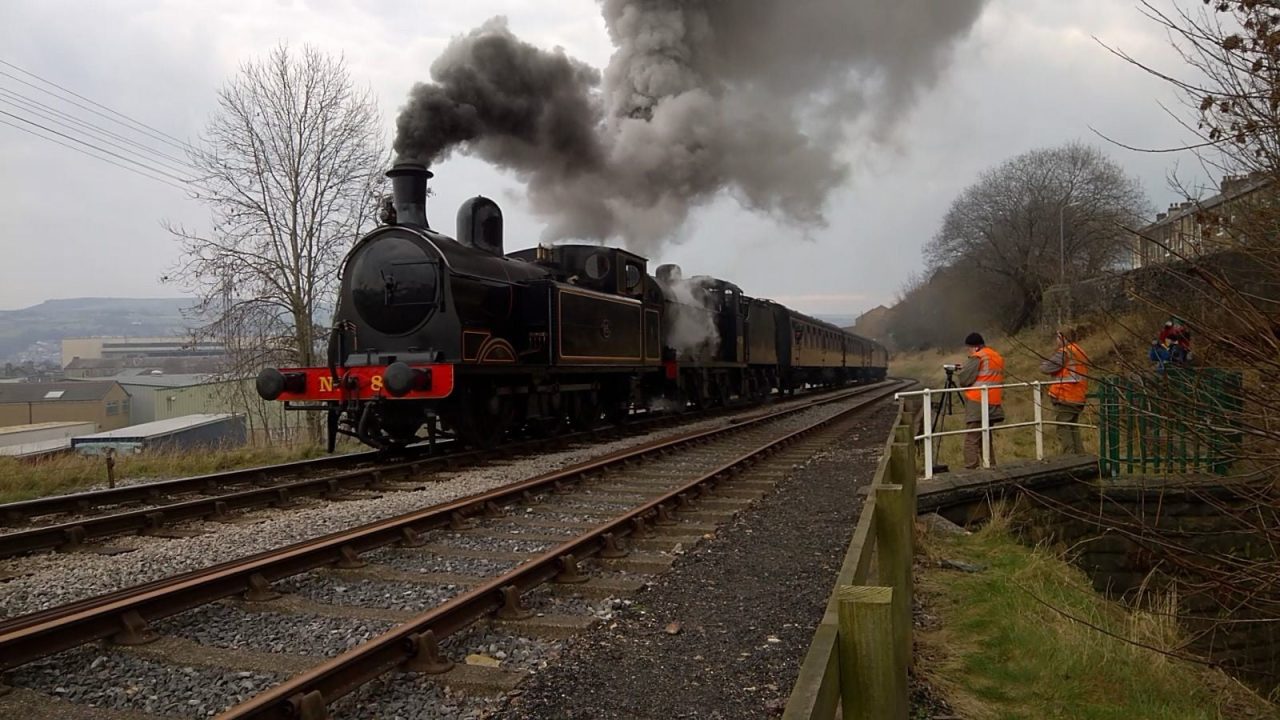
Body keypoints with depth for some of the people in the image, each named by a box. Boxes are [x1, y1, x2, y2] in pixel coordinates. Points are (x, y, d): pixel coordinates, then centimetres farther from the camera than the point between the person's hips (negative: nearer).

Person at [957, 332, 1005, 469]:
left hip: (977, 404, -8)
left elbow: (964, 379, -14)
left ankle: (971, 470, -15)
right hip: (993, 404, 8)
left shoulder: (977, 357, -9)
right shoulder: (998, 357, 15)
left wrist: (963, 369, 9)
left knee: (972, 440, -9)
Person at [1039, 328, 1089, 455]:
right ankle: (1080, 456, 17)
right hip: (1078, 399, 9)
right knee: (1074, 428, 17)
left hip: (1064, 398, -9)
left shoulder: (1064, 353, -11)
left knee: (1063, 429, -6)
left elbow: (1045, 368, -14)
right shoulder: (1081, 353, 17)